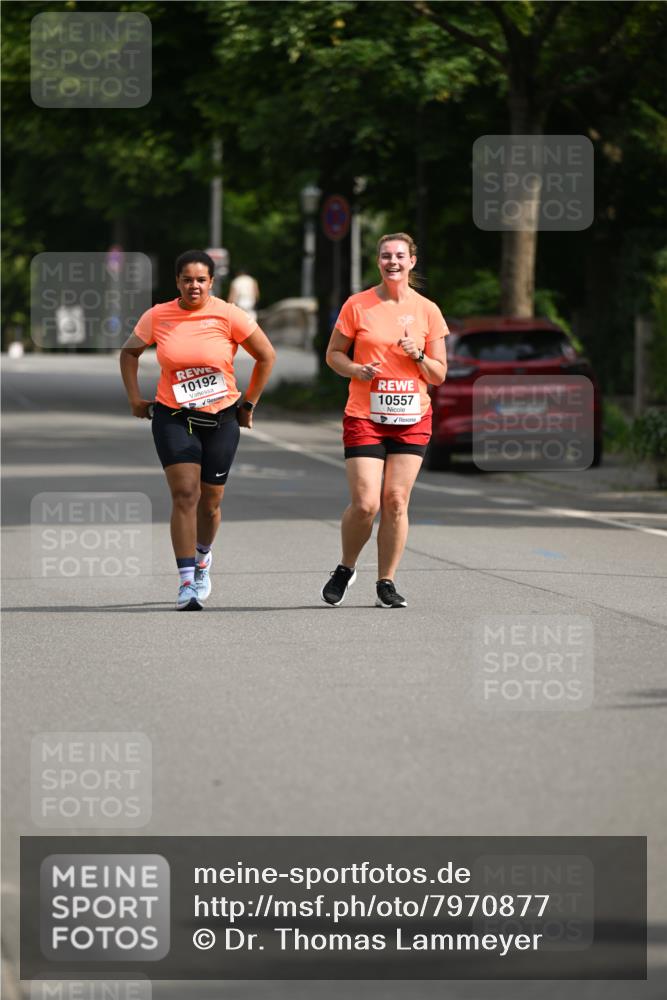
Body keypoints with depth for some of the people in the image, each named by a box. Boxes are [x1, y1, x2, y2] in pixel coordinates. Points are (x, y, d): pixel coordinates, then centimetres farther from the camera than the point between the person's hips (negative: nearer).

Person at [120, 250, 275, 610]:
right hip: (173, 417, 0)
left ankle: (202, 557, 41)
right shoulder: (157, 317, -4)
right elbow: (129, 352, 14)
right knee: (184, 494, -15)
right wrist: (135, 399, 8)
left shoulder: (228, 316, -9)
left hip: (221, 419, 0)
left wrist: (249, 404, 4)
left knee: (210, 502, 9)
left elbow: (266, 356, 1)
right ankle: (186, 582, -15)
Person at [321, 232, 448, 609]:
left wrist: (418, 356, -12)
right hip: (364, 418, -2)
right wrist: (356, 370, -11)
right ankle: (346, 568, 17)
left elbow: (439, 375, 8)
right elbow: (333, 353, 9)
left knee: (396, 501, -3)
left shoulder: (427, 310, 4)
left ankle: (386, 583, 8)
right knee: (365, 504, -9)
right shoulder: (358, 305, 0)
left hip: (412, 418, 2)